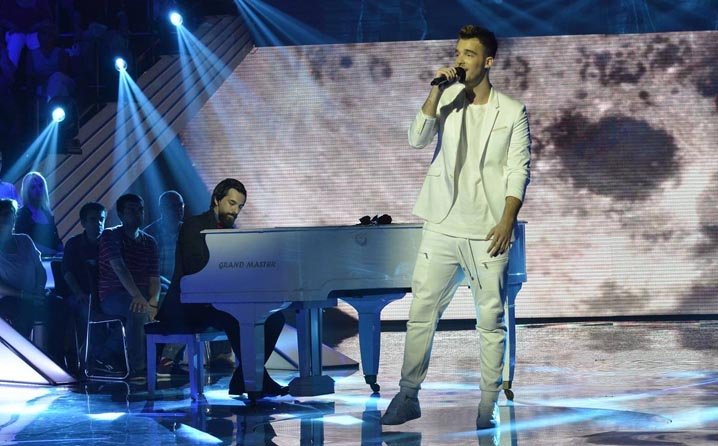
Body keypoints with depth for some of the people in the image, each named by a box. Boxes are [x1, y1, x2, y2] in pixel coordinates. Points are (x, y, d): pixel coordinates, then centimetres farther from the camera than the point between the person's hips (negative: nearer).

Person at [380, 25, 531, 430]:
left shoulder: (513, 112, 0)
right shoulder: (448, 100, 8)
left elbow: (519, 171, -3)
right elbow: (418, 140, -5)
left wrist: (507, 220, -13)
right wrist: (436, 92, -14)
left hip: (487, 232, -2)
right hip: (442, 228, 3)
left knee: (491, 320, 2)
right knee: (421, 312, 2)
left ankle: (489, 404, 8)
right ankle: (408, 396, 9)